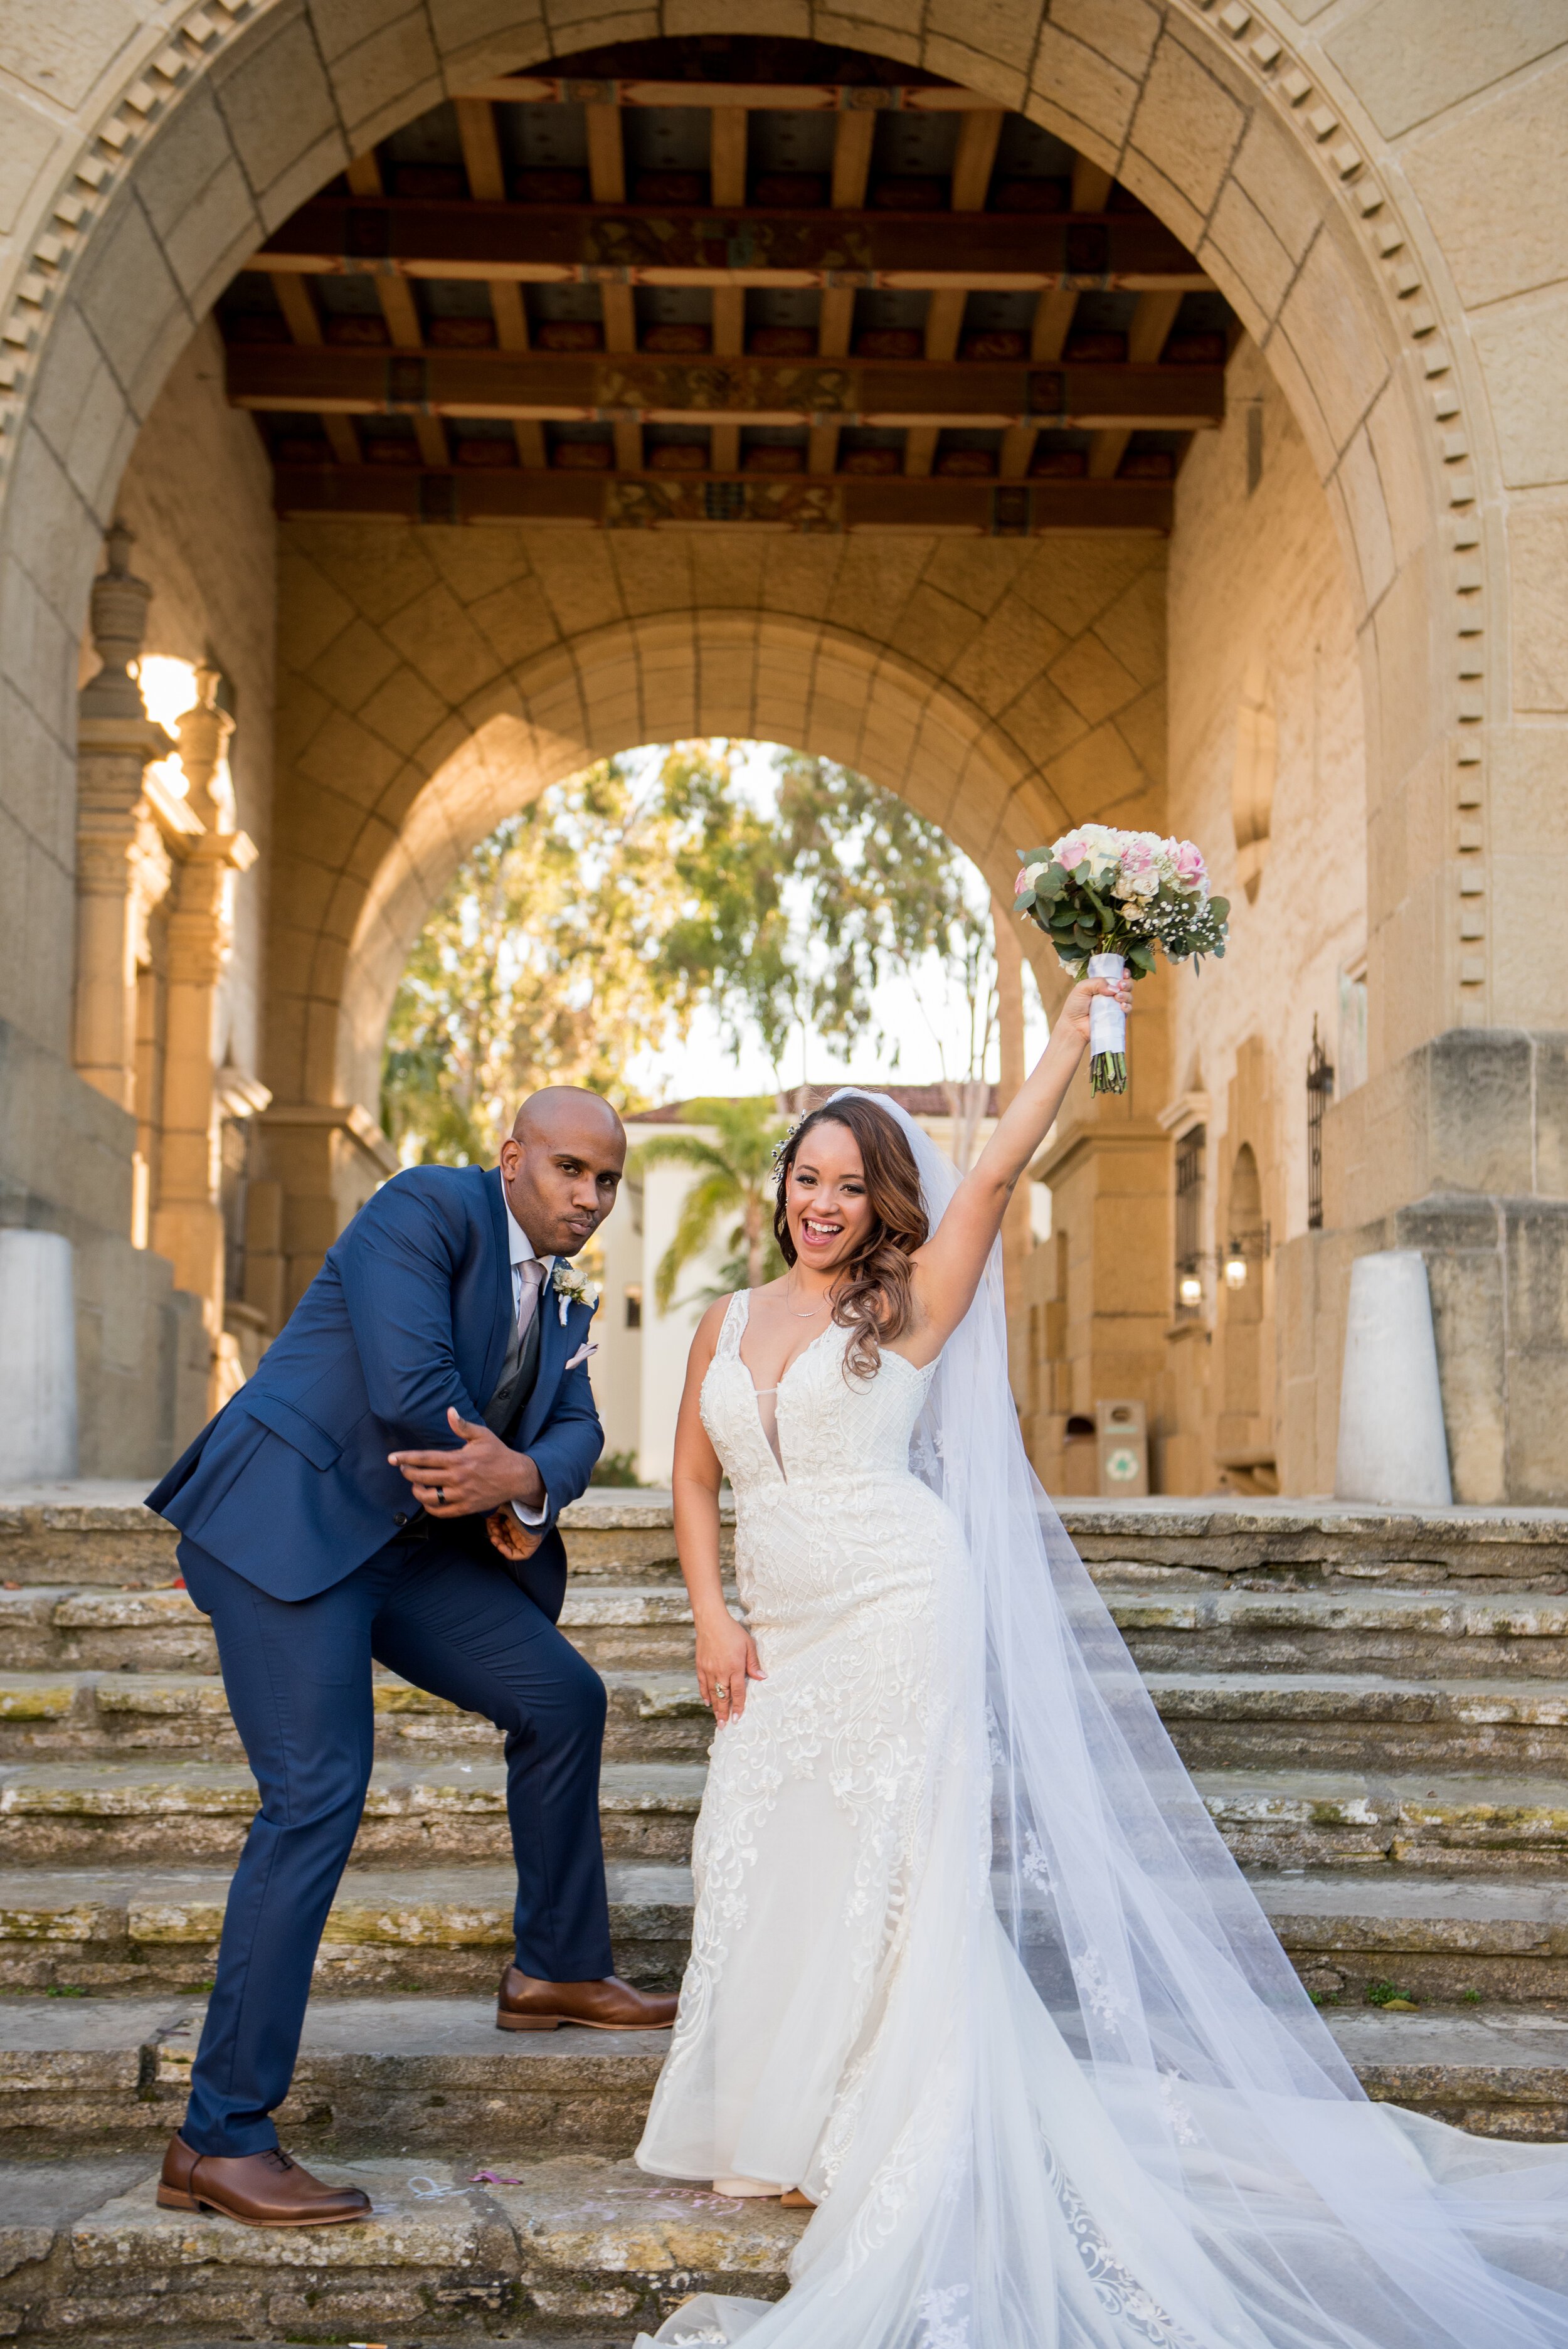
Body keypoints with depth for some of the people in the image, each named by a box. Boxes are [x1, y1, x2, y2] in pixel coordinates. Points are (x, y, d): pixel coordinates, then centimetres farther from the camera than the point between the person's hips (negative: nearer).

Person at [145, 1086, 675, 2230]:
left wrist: (527, 1479, -21)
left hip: (413, 1542, 9)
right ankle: (221, 2137, -10)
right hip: (288, 1525, -9)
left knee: (564, 1699, 13)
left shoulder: (564, 1300, 14)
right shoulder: (428, 1208, -13)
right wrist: (503, 1492, -7)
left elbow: (576, 1427, 4)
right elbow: (409, 1386, -23)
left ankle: (558, 1970, 33)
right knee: (317, 1798, -16)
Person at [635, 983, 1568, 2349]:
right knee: (769, 1878, 5)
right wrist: (712, 1615, 2)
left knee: (885, 1878, -4)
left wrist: (1073, 1034, -12)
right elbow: (695, 1481, 13)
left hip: (898, 1617, -5)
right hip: (783, 1639, 5)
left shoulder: (906, 1309, -1)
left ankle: (885, 2150, 8)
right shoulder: (728, 1326, 12)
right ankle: (793, 2135, 20)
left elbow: (994, 1175, -11)